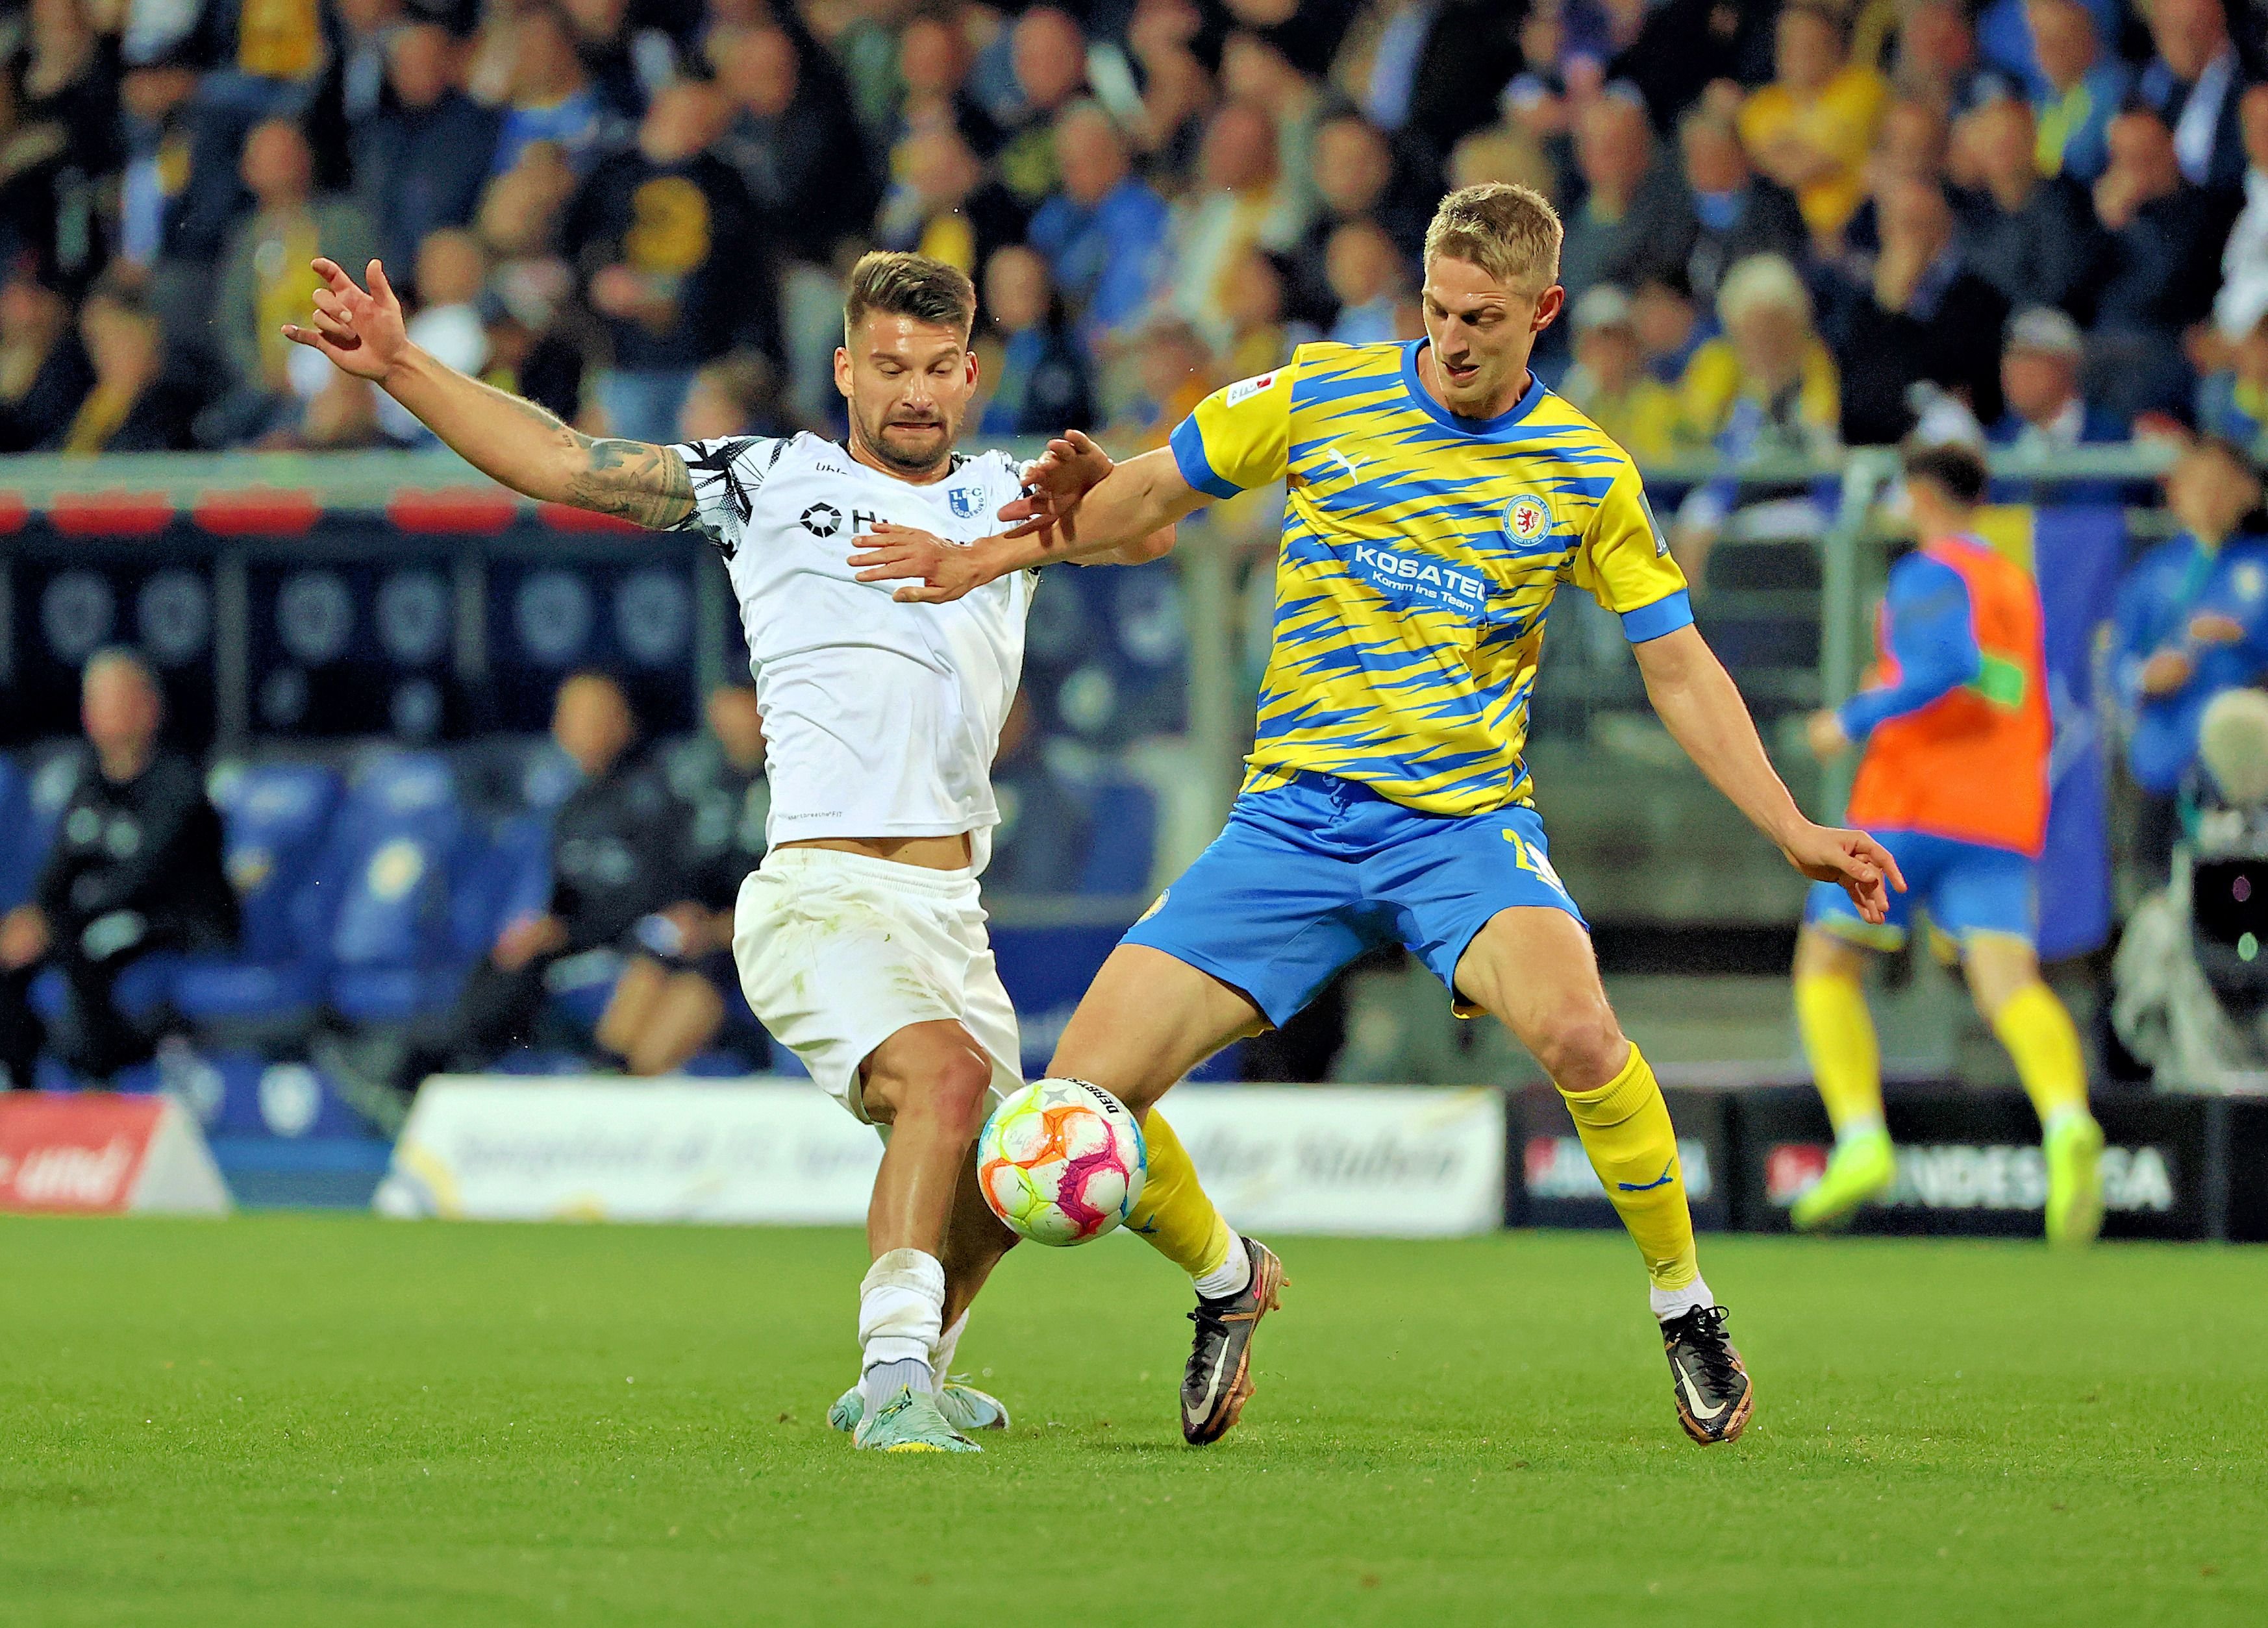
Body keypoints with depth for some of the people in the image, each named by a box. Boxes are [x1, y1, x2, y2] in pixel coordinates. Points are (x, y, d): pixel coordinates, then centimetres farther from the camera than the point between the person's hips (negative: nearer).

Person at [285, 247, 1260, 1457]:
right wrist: (399, 366, 0)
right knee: (947, 1077, -30)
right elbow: (557, 463, 8)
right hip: (821, 892, -6)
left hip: (948, 909, 6)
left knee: (991, 1188, 14)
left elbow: (1145, 532, 2)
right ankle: (897, 1373, -33)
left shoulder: (1004, 496, 18)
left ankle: (900, 1382, 38)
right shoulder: (769, 482, 9)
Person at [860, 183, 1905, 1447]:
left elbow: (1681, 672, 9)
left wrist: (1798, 834, 3)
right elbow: (1155, 492, 15)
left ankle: (1686, 1305, -10)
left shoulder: (1587, 475, 2)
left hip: (1464, 822, -2)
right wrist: (1005, 549, 0)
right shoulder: (1319, 397, 2)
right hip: (1294, 817, 2)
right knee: (1088, 1092, -10)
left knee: (1578, 1032, -34)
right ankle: (1231, 1281, 21)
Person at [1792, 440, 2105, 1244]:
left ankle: (1861, 1139, -8)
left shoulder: (1931, 574, -2)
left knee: (1826, 964, 8)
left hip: (1913, 808, -6)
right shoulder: (2018, 584, 23)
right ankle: (2067, 1121, -40)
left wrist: (1855, 720, -11)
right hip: (2005, 820, 6)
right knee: (2007, 978, -11)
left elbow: (1948, 666, -20)